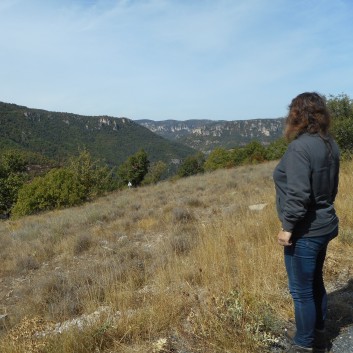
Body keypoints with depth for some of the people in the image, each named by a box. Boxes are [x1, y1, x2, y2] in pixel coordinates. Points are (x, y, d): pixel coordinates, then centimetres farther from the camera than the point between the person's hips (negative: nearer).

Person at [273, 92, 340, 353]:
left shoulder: (300, 147, -22)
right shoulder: (329, 144, 5)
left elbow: (298, 194, -26)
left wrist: (288, 227, -18)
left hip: (305, 231, -9)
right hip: (324, 225, 9)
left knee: (301, 290, 6)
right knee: (315, 283, 22)